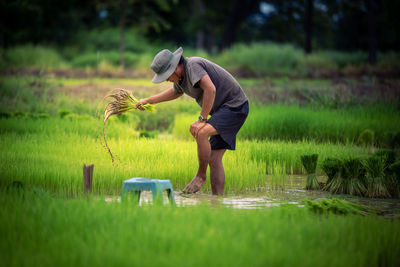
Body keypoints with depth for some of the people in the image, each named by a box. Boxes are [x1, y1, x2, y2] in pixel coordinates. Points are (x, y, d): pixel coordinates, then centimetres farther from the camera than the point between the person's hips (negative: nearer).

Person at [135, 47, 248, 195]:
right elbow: (175, 92, 35)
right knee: (214, 159, 3)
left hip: (235, 106, -10)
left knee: (201, 133, -29)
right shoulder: (181, 77, 11)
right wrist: (148, 100, 36)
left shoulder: (193, 65, -20)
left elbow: (210, 89, -33)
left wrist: (202, 119, -28)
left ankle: (201, 175, -10)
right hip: (222, 110, 10)